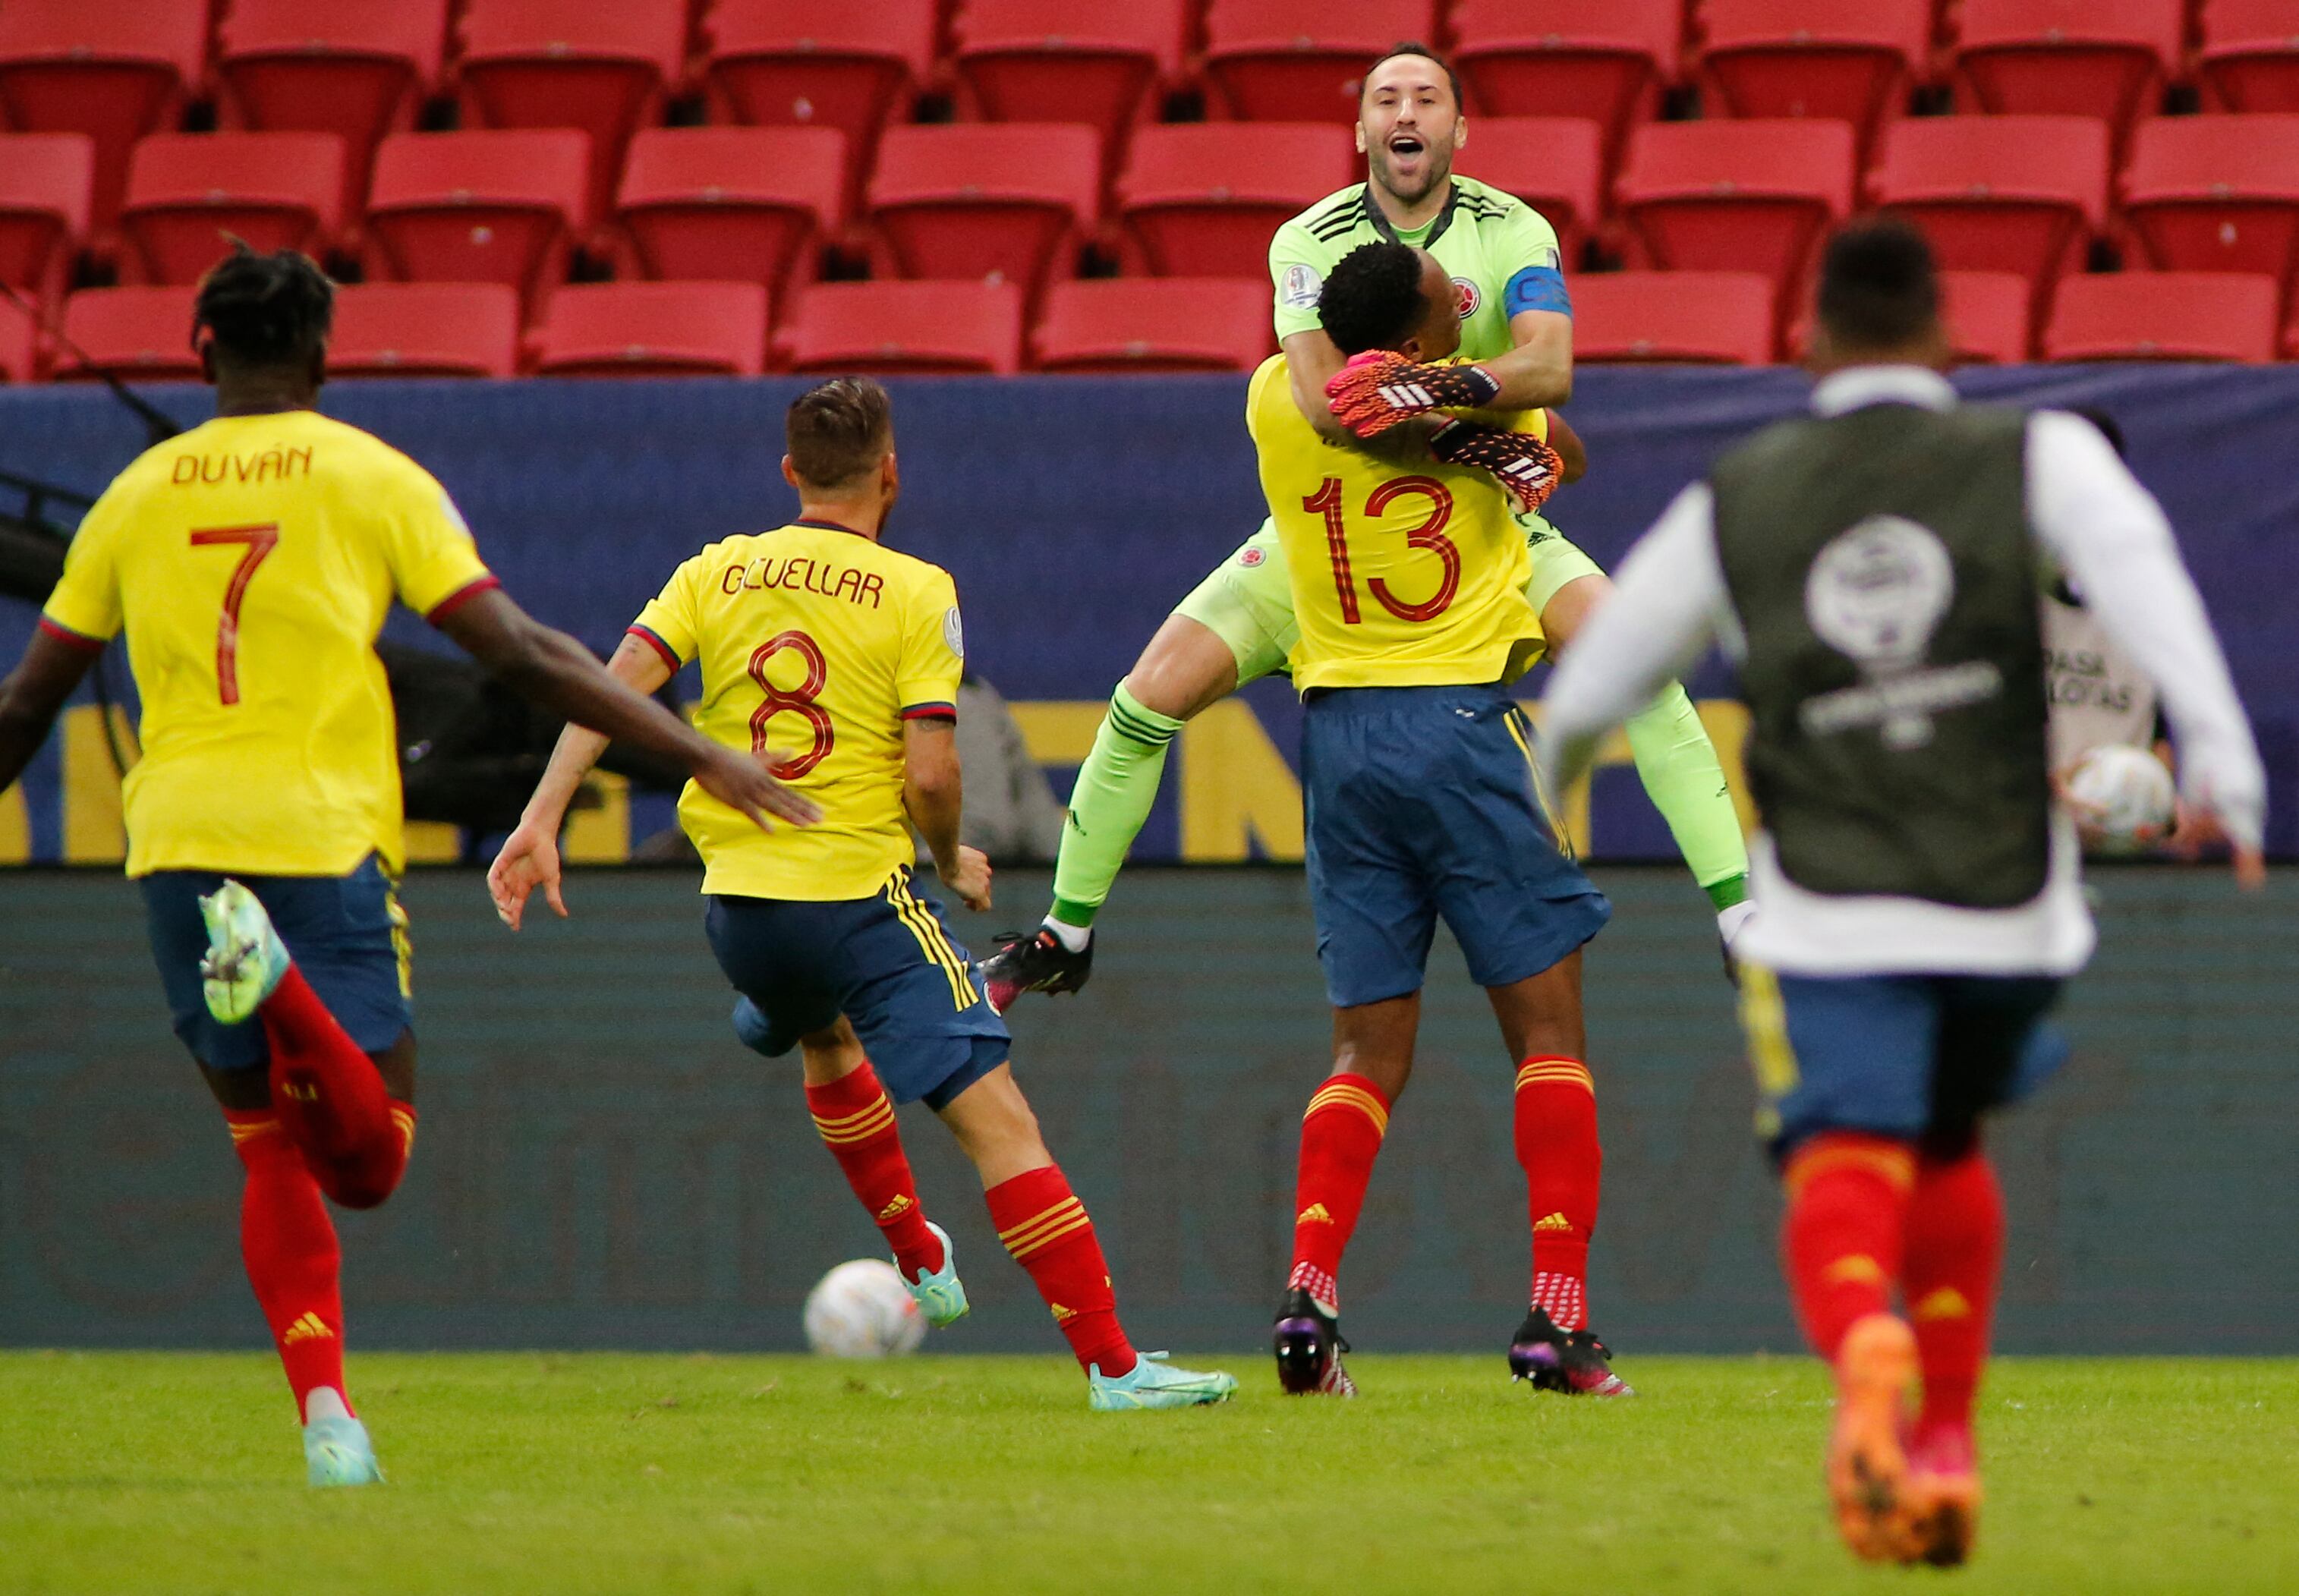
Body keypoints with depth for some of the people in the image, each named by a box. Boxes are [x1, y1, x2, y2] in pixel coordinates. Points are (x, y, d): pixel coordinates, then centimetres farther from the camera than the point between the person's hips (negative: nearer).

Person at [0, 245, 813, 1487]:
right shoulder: (373, 479, 3)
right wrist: (697, 755, -1)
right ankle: (277, 978, -32)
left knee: (273, 1153, 14)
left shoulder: (137, 495, 11)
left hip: (176, 846, 3)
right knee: (369, 1162, -1)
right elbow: (521, 654, -4)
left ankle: (324, 1410, -4)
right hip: (322, 841, -3)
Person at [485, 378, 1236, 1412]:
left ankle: (919, 1259, 47)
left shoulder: (714, 574, 5)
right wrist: (953, 863, 5)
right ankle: (1112, 1364, -17)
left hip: (739, 907, 5)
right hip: (860, 896, -5)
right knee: (997, 1119, -8)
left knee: (825, 1038, 37)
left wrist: (542, 821, -8)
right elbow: (929, 775, -13)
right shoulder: (916, 592, -6)